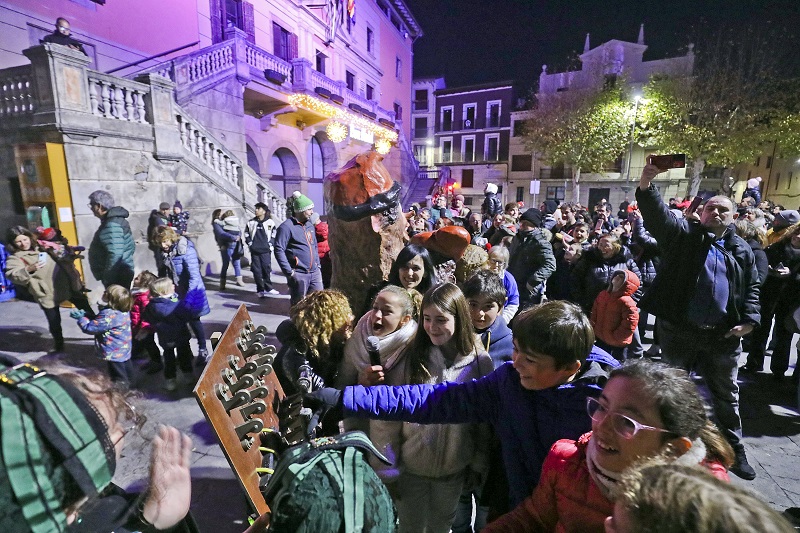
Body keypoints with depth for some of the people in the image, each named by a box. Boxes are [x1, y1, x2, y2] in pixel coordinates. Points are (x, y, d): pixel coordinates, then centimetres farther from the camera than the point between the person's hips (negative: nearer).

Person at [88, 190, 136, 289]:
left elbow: (115, 254, -28)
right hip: (121, 273, 10)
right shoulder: (117, 219, 13)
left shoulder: (111, 225, -19)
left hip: (116, 276, -10)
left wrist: (106, 278, -20)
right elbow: (131, 247, 19)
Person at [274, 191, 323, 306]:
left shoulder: (309, 225, 14)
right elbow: (279, 250, -15)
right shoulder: (287, 227, -11)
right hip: (299, 275, -7)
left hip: (315, 273, 7)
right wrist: (289, 272, -18)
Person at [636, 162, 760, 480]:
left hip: (723, 335, 3)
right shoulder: (683, 233, -1)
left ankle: (734, 449, 36)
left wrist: (749, 320, -1)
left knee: (726, 395, 17)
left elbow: (752, 288, 14)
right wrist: (646, 185, -35)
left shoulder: (742, 250, 10)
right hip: (679, 330, -3)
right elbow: (658, 215, -18)